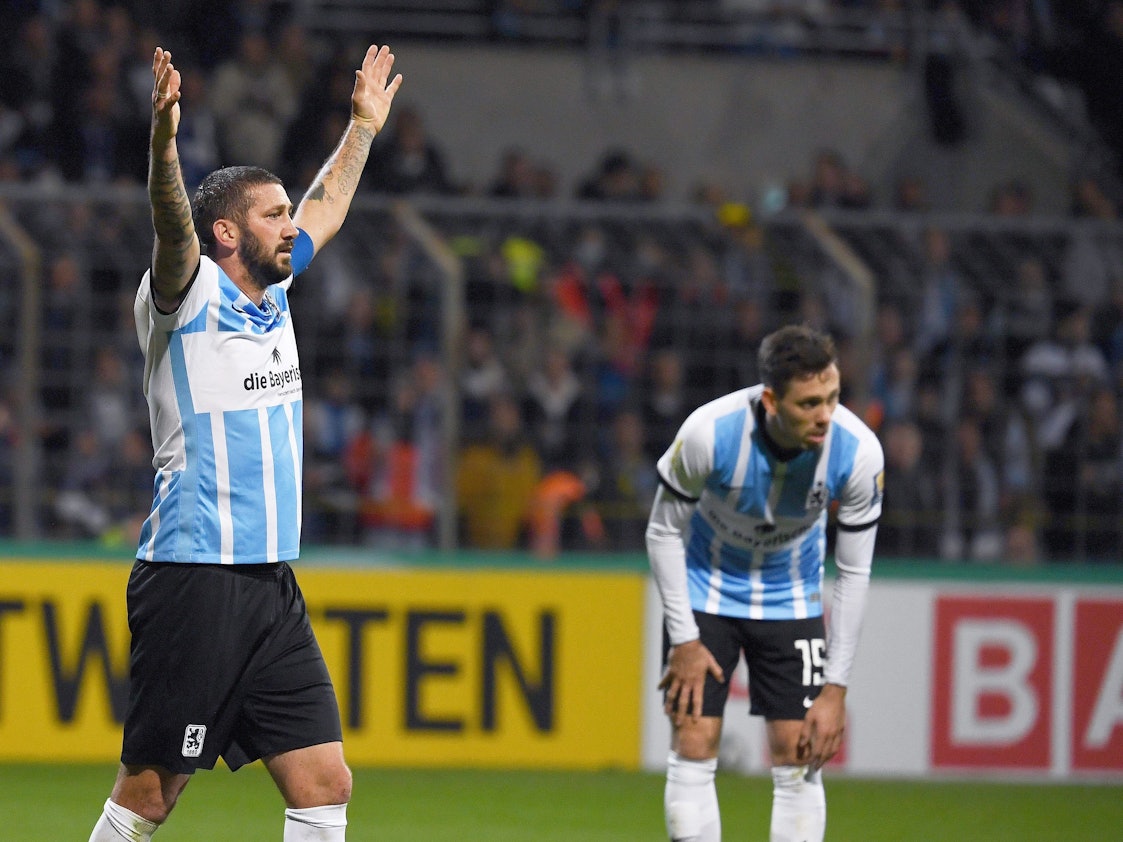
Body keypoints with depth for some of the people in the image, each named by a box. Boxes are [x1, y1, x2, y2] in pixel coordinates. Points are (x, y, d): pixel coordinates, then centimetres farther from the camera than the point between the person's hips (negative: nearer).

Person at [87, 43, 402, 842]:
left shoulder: (274, 290, 16)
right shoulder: (189, 296, -5)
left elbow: (326, 207, 33)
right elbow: (174, 230, -27)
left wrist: (364, 126, 42)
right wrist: (165, 141, -44)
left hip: (271, 585, 8)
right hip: (194, 584, -8)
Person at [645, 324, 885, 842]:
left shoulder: (858, 452, -25)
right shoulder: (709, 432, -31)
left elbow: (854, 572, -13)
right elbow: (663, 532, -13)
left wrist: (836, 687, -13)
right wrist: (684, 639, -14)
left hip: (792, 600, 1)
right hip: (705, 591, -1)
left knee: (800, 762, -4)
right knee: (693, 752, -9)